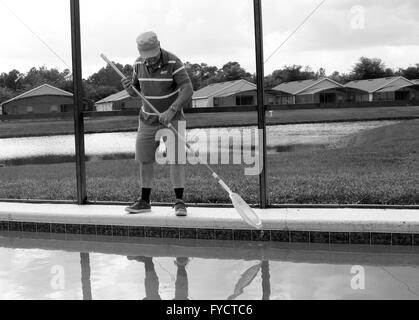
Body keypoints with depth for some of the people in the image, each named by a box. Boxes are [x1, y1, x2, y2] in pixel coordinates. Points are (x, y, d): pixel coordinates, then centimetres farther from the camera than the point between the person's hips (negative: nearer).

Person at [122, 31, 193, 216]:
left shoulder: (173, 62, -20)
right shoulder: (139, 64, -5)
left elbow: (188, 89, -29)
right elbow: (135, 92, 6)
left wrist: (171, 111, -41)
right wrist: (128, 88, -19)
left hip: (172, 117, -4)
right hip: (148, 119, 4)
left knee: (176, 157, -14)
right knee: (145, 159, 5)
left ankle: (179, 202, -9)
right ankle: (144, 202, 16)